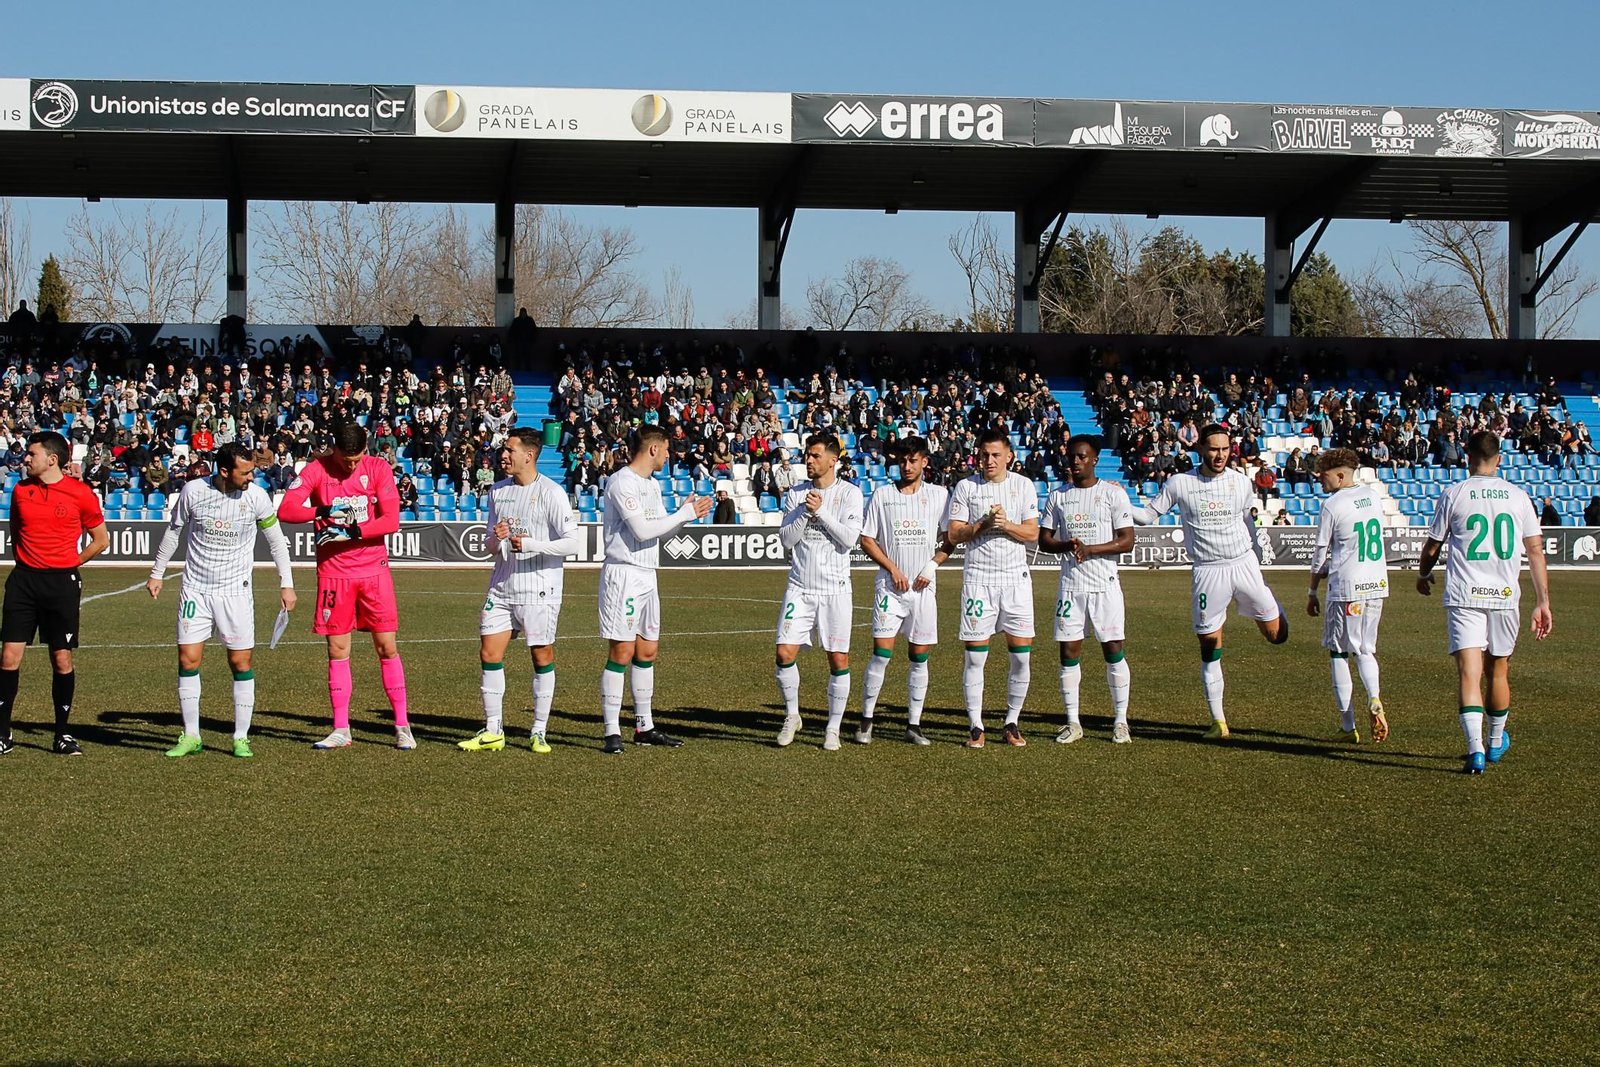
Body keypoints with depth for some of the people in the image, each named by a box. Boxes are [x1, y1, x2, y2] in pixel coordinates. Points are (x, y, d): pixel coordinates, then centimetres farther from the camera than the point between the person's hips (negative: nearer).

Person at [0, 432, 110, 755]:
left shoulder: (81, 493, -4)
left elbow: (101, 540, 6)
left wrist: (68, 564, 4)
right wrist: (26, 561, 12)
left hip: (62, 582, -2)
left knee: (62, 661, 1)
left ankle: (62, 734, 13)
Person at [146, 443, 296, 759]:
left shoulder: (256, 496, -8)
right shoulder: (193, 491, -7)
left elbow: (276, 540, 5)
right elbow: (174, 531, 10)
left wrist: (286, 584, 4)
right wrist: (157, 573, 16)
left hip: (236, 591, -1)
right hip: (195, 589, 1)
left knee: (241, 663, -2)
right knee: (187, 660, -2)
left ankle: (241, 738, 8)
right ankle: (191, 736, 10)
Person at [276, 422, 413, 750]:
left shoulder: (378, 468, -3)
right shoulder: (316, 470, -2)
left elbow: (391, 519, -10)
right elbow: (285, 510, -11)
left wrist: (351, 531, -20)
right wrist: (324, 511, -26)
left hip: (374, 569, -1)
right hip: (333, 572, 1)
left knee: (386, 646, -1)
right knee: (337, 650, 3)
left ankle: (402, 726, 5)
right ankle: (341, 730, 11)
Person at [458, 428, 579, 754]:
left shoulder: (551, 493, -8)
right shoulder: (498, 490, 11)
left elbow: (571, 543, -13)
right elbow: (491, 545, 16)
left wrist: (528, 544, -20)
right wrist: (495, 538, -7)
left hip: (539, 589, -6)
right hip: (501, 586, 6)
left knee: (542, 656, 0)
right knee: (489, 653, 0)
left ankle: (539, 733, 10)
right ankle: (492, 731, 9)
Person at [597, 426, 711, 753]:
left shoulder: (653, 484, 16)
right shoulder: (622, 482, -13)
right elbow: (643, 530, -19)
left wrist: (686, 512, 6)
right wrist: (685, 514, -12)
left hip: (647, 576, 9)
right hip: (622, 574, -9)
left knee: (647, 651, 12)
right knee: (621, 652, -9)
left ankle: (644, 727, 20)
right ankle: (612, 732, -6)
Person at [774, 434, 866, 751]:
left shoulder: (850, 493, -1)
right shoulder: (796, 494, 8)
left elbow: (849, 538, -12)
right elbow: (786, 538, 1)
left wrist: (820, 511, -14)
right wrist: (805, 511, -12)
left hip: (834, 587, -2)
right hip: (800, 587, 3)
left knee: (839, 659, -1)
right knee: (785, 653, -7)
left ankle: (833, 727, 11)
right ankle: (791, 716, 14)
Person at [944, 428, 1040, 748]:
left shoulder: (1023, 486, 6)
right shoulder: (966, 487, 3)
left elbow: (1032, 534, 2)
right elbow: (953, 535, 0)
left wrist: (1006, 524, -15)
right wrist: (984, 524, -14)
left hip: (1016, 577, 1)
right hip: (978, 578, -1)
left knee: (1021, 655, 0)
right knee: (975, 657, -3)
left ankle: (1012, 722, 12)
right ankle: (975, 726, 4)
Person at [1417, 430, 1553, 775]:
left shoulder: (1453, 494, -1)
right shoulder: (1518, 497, 5)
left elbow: (1432, 546, 7)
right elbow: (1536, 551, 4)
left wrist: (1423, 575, 28)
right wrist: (1542, 603, 8)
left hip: (1464, 596, -2)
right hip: (1506, 595, 3)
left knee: (1469, 672, -8)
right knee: (1498, 671, 18)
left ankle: (1476, 750, -23)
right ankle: (1496, 742, 35)